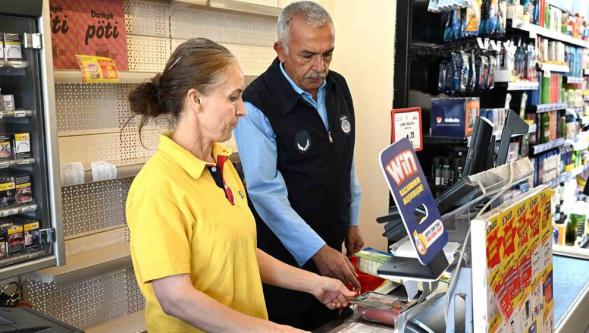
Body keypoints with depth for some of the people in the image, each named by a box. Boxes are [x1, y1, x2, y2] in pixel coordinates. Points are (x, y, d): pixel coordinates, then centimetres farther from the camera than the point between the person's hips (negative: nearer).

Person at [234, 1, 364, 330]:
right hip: (286, 252, -6)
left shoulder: (339, 87, 0)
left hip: (331, 245, 6)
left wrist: (352, 222, 11)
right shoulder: (258, 105, -21)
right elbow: (266, 192, -23)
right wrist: (317, 251, -26)